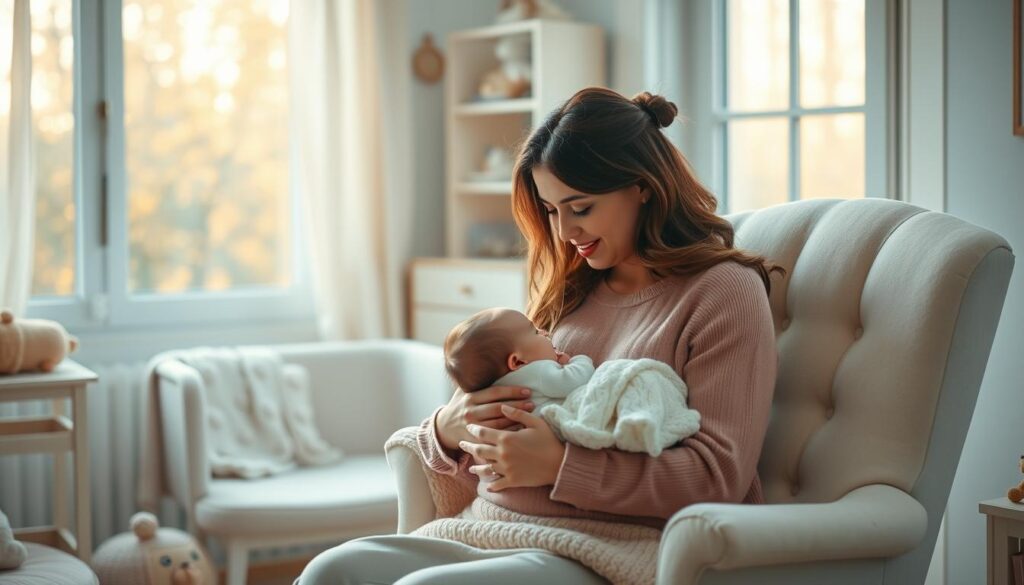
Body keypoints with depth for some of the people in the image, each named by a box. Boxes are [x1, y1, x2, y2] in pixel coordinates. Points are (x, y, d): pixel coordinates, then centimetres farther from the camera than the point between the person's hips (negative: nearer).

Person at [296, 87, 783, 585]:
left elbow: (719, 475, -11)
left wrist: (559, 465, -17)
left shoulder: (723, 291, -1)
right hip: (495, 533, 6)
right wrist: (448, 430, -4)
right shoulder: (570, 293, 20)